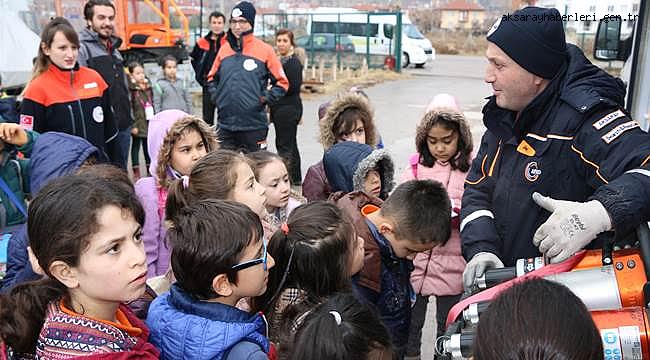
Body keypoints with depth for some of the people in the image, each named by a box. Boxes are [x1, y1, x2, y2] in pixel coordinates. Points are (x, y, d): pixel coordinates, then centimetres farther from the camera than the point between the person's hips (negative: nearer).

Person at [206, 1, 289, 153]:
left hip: (254, 126, -3)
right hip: (225, 124, 4)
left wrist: (264, 99, -9)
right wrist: (215, 96, 6)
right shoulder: (224, 49, 9)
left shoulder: (264, 49, -2)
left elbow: (281, 82, 1)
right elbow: (212, 78, 22)